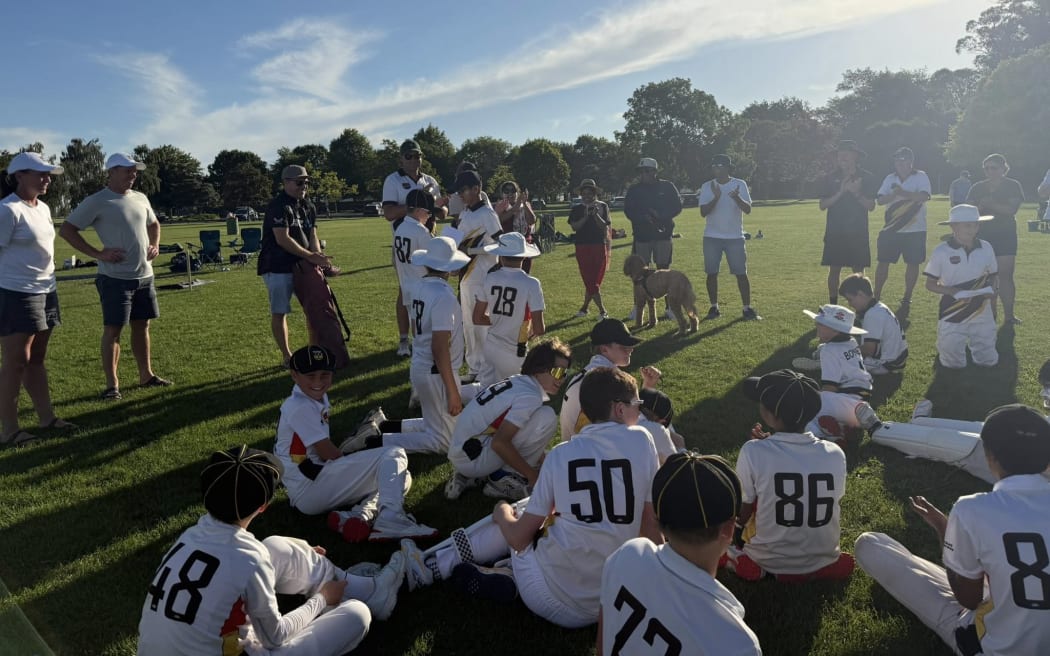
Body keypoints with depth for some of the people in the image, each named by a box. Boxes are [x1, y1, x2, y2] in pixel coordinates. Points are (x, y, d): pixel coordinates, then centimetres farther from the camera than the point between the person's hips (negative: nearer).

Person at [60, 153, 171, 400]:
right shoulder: (96, 201, -9)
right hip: (115, 277, -6)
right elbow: (66, 230, -8)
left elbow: (153, 224, 27)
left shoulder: (141, 198, 10)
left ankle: (146, 375, 24)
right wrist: (98, 254, -15)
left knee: (142, 326, 13)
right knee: (113, 330, -1)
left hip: (144, 276, 6)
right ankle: (112, 384, 7)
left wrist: (155, 245, 9)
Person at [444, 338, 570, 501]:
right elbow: (499, 443, -24)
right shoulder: (530, 396, -16)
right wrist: (533, 475, -13)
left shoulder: (518, 382, 11)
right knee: (547, 417, -15)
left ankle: (469, 477, 16)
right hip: (471, 459, -9)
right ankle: (504, 479, -5)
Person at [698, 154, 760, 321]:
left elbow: (748, 209, -8)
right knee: (711, 273, 2)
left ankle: (747, 309, 5)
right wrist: (716, 197, -23)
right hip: (712, 237, 1)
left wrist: (737, 198, -27)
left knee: (741, 273, -2)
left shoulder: (740, 184, -1)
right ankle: (714, 308, 14)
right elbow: (703, 212, -8)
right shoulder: (707, 186, 1)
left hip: (735, 237, -1)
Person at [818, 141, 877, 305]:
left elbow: (871, 206, -2)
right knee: (834, 270, 2)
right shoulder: (830, 178, 4)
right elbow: (822, 205, -2)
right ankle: (833, 307, 12)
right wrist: (841, 192, -15)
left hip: (858, 232, 0)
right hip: (835, 232, 1)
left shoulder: (867, 177, 2)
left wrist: (856, 193, -17)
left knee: (858, 271, 1)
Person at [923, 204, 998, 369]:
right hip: (952, 313, -3)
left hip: (981, 312, 3)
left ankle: (971, 342, 39)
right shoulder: (941, 251, -12)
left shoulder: (986, 248, -2)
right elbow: (930, 284, -5)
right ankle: (945, 346, 35)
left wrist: (990, 288, -11)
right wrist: (952, 291, -22)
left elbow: (994, 276, 11)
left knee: (988, 361, 8)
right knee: (953, 363, 3)